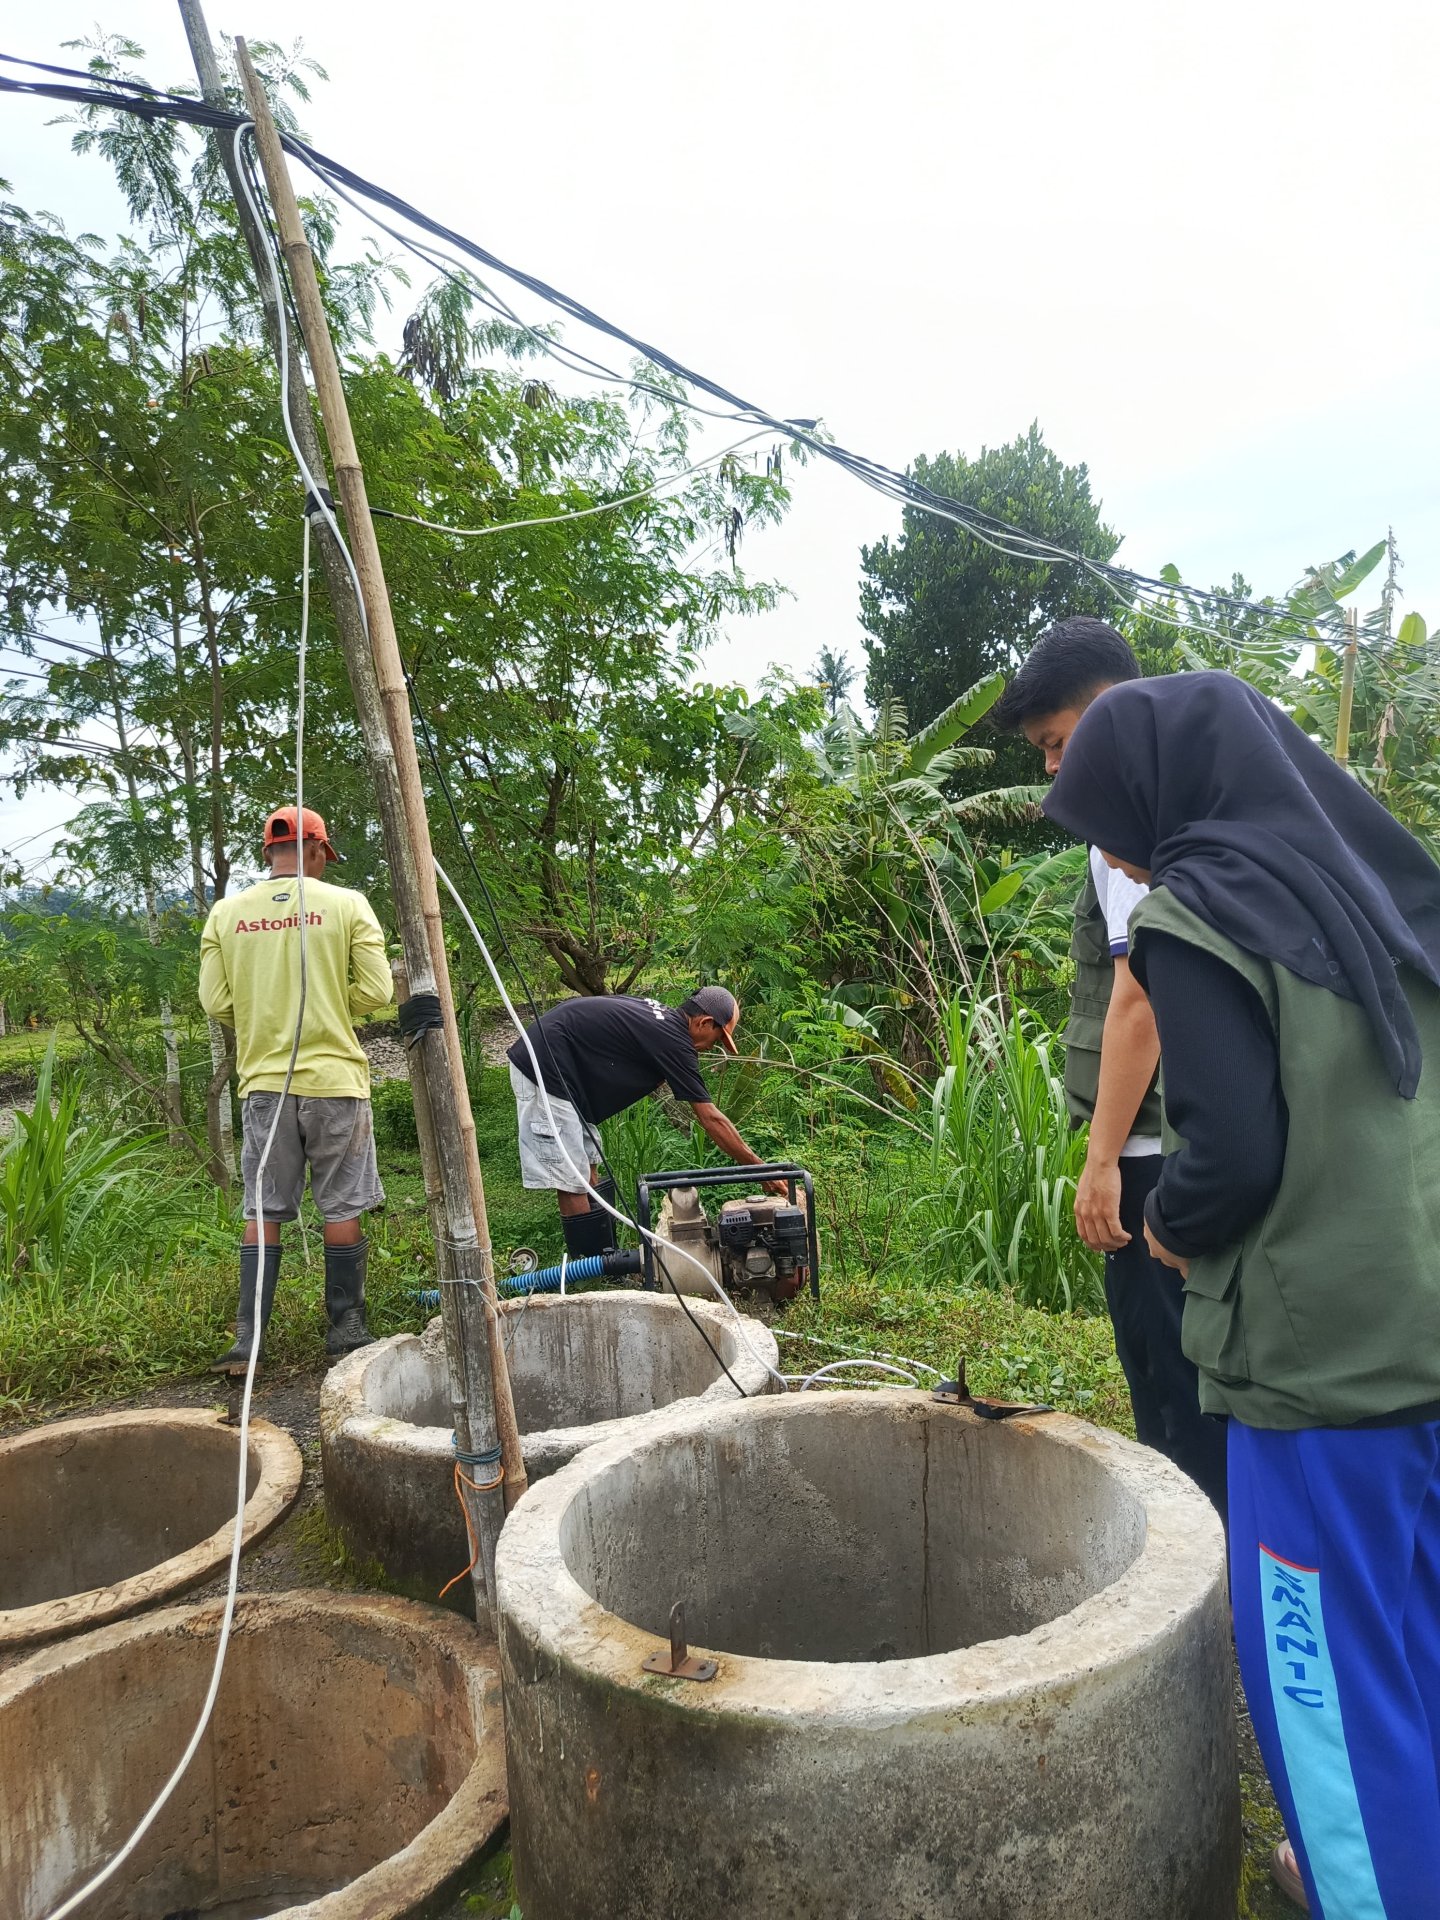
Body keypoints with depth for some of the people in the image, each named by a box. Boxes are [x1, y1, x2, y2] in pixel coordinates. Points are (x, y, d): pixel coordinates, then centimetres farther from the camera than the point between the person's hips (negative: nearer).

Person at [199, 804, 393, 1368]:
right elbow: (375, 992, -8)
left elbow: (216, 1003, 2)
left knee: (263, 1211, 11)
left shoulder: (226, 913, 3)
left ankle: (249, 1336, 10)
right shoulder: (346, 904, -4)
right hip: (334, 1078, -2)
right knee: (342, 1209, 9)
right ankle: (345, 1327, 18)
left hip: (263, 1081, 2)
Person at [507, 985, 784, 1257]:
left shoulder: (657, 1015, 11)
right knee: (572, 1182, -6)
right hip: (544, 1070, -10)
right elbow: (711, 1119, -12)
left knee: (586, 1173, 13)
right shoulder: (672, 1040, -15)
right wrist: (760, 1168, -6)